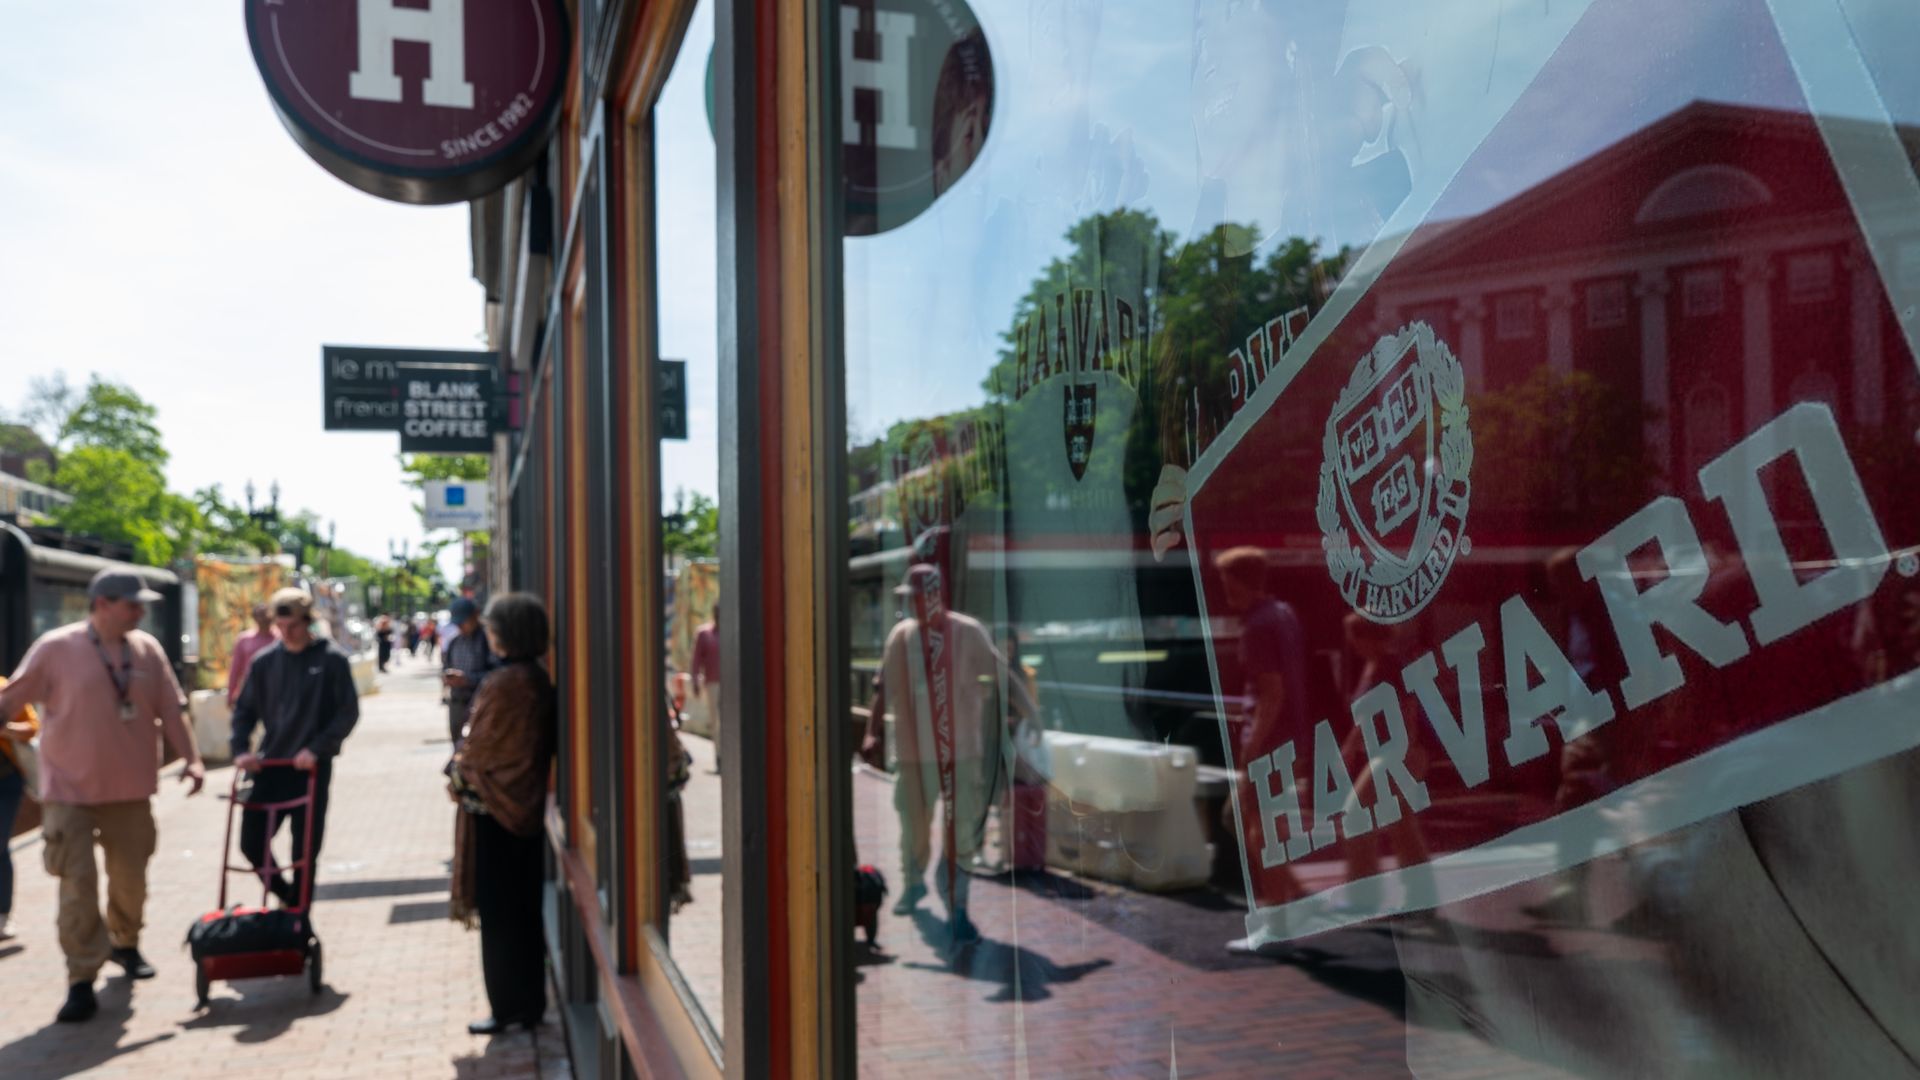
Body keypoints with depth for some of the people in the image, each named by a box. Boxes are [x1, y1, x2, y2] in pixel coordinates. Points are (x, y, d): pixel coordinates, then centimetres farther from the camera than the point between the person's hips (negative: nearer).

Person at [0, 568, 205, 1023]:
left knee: (130, 876, 15)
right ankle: (81, 981, 3)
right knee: (78, 883, -6)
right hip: (70, 788, -4)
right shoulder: (56, 648, -9)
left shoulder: (147, 649, 2)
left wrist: (191, 758, -1)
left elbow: (169, 711, 4)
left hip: (130, 786, 4)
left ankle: (125, 943, 40)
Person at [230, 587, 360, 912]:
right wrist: (241, 749, -4)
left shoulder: (332, 659, -6)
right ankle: (286, 895, 29)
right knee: (251, 842, 4)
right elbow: (245, 709, 11)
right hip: (269, 766, 4)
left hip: (312, 768, -3)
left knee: (305, 850, 2)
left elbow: (348, 712, -6)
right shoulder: (265, 660, 4)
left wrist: (317, 748, -17)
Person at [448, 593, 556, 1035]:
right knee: (524, 907, 16)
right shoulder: (538, 680, 5)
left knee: (499, 913, 3)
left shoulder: (504, 684, -21)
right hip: (526, 806, 9)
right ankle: (530, 1001, 25)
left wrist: (459, 778, 3)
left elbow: (479, 749, -16)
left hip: (494, 808, -9)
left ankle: (509, 1007, 12)